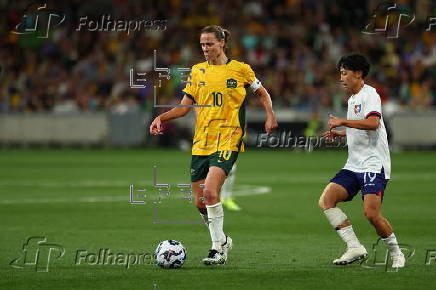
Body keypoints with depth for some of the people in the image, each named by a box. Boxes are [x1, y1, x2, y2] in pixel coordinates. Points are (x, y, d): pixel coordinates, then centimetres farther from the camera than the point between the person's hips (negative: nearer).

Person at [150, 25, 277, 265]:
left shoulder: (240, 69, 1)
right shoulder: (197, 71, 11)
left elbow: (262, 93, 14)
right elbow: (185, 106, 12)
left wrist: (270, 114, -2)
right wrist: (162, 118, -3)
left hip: (227, 142, -5)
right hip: (201, 143, 5)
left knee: (210, 192, -23)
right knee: (200, 203, 5)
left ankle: (218, 249, -13)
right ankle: (222, 240, 29)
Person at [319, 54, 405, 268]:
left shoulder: (369, 94, -9)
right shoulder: (352, 98, 20)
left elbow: (373, 123, -27)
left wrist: (342, 122, -22)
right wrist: (340, 133, 22)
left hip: (374, 165, -9)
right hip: (353, 166, 9)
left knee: (371, 213, -19)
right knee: (326, 201, -9)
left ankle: (396, 253, 2)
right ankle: (355, 248, -8)